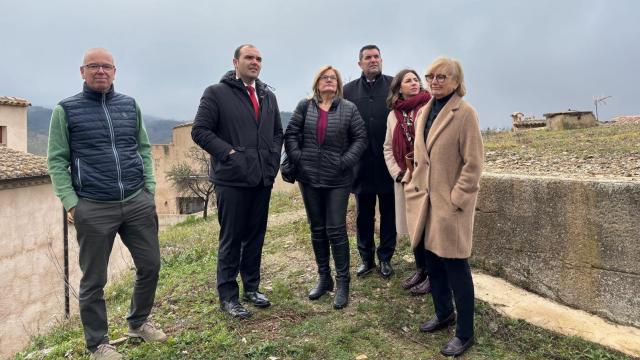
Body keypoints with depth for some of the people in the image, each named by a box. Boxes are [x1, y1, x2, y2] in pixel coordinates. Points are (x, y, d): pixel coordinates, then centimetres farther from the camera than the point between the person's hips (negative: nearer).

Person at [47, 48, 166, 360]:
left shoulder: (130, 105, 11)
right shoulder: (66, 110, 2)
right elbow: (57, 161, 1)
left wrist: (150, 188, 7)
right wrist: (70, 202, -7)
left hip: (138, 203, 4)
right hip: (93, 209, -3)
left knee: (150, 265, 11)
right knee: (93, 280, 7)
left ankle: (138, 322, 34)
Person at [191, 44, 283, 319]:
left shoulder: (268, 96, 16)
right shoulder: (216, 93, -2)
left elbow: (277, 132, 22)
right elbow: (200, 130, -7)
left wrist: (272, 159, 6)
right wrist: (228, 153, -15)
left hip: (262, 179, 6)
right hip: (232, 179, -5)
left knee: (256, 236, 13)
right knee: (231, 239, 2)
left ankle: (251, 288, 27)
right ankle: (227, 296, 15)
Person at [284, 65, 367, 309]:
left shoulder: (348, 109, 1)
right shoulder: (304, 106, 5)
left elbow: (360, 137, 0)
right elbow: (291, 134, 4)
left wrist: (346, 161, -10)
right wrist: (297, 159, -7)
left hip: (338, 180, -2)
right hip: (309, 178, 3)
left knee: (336, 230, -2)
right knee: (317, 230, 11)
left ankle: (342, 283, 12)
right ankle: (323, 278, 26)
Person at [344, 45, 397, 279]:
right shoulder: (349, 90, 6)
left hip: (388, 161, -1)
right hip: (361, 162, 1)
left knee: (388, 213, 9)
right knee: (363, 215, 11)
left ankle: (385, 258, 23)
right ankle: (366, 258, 25)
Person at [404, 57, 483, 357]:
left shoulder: (465, 113, -11)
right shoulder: (424, 112, 12)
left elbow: (473, 163, -13)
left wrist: (456, 199, -15)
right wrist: (416, 187, 12)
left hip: (451, 203, -7)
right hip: (427, 200, 7)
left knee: (456, 267, 1)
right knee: (433, 262, 17)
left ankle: (465, 334, 17)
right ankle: (443, 313, 38)